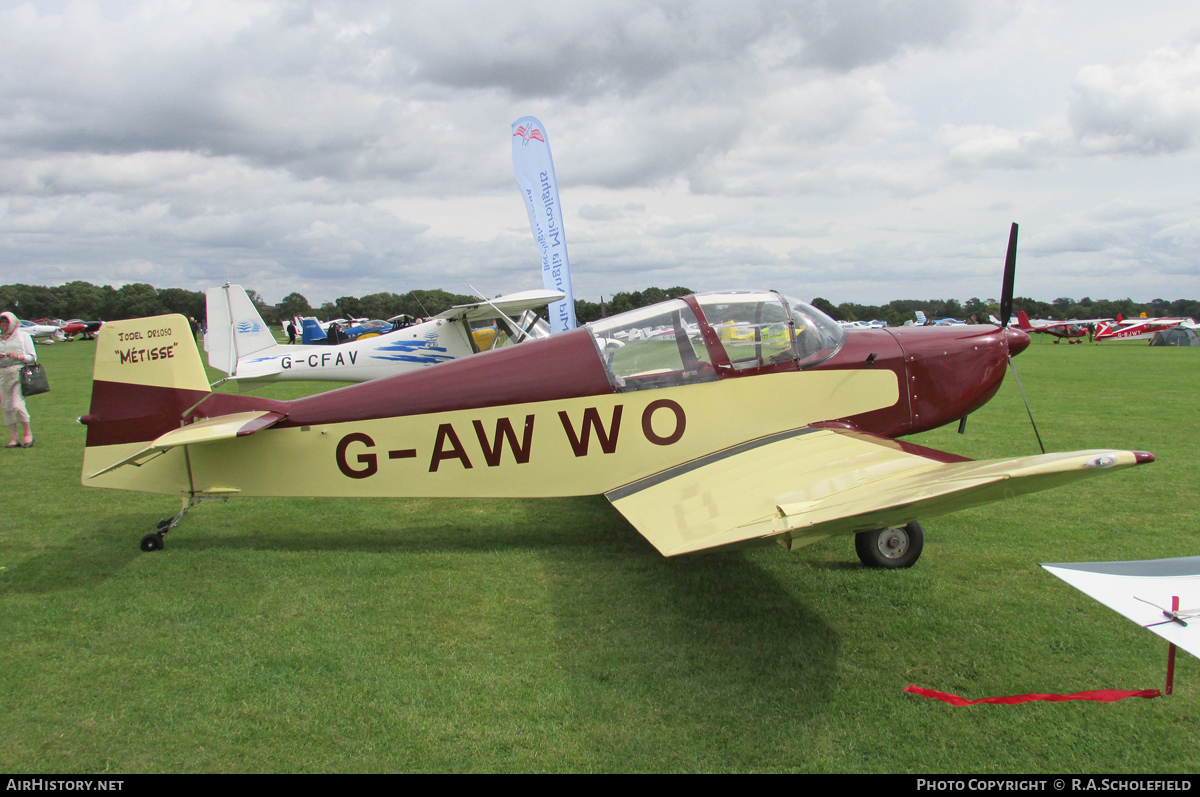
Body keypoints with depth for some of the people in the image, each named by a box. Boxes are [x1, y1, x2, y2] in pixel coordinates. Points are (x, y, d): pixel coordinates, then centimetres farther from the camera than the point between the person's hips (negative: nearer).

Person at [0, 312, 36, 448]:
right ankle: (14, 438, 6)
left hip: (19, 372, -4)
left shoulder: (23, 335, 6)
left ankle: (27, 434, 2)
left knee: (17, 405, -14)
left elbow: (33, 357, 3)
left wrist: (18, 356, -12)